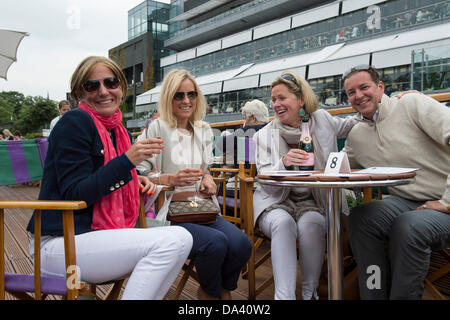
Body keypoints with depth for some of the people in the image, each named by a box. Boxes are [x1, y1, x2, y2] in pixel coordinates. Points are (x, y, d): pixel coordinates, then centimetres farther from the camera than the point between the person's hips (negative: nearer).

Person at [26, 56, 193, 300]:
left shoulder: (118, 131, 13)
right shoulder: (74, 122, -10)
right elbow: (74, 194, -17)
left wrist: (136, 181, 6)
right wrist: (128, 161, -23)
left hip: (96, 235, 9)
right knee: (176, 240, -22)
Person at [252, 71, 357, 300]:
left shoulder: (321, 121, 3)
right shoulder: (264, 136, -1)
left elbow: (353, 124, 22)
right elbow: (268, 184, -7)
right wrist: (284, 162, -29)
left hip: (312, 201, 1)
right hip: (275, 201, -1)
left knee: (311, 224, -33)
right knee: (283, 222, -35)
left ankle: (310, 293, -16)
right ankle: (284, 296, -34)